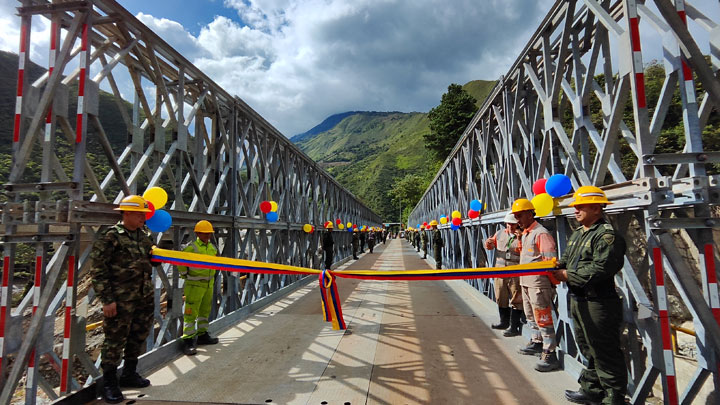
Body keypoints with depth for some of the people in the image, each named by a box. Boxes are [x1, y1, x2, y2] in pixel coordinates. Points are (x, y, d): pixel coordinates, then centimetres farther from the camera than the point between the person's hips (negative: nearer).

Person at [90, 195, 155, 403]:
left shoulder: (144, 235, 9)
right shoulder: (111, 237, -12)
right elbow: (98, 270, -12)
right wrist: (107, 300, -14)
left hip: (144, 298, 7)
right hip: (120, 300, -7)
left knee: (138, 337, 17)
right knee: (115, 341, 3)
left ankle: (129, 374, 35)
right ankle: (109, 383, 20)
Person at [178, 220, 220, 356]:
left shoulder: (212, 247, 10)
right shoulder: (191, 247, -12)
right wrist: (184, 275, -6)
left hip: (209, 284, 7)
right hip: (194, 285, -7)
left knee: (205, 310, 17)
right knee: (191, 313, -6)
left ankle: (202, 335, 31)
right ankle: (188, 340, 1)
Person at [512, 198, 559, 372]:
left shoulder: (541, 233, -17)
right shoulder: (524, 233, 14)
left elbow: (550, 261, -22)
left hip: (538, 283, -10)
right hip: (526, 281, 10)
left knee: (543, 318, -5)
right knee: (530, 316, 22)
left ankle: (550, 354, 3)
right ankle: (537, 343, 38)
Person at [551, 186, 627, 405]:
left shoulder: (607, 235, -15)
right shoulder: (577, 234, 14)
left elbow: (600, 269, -25)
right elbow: (566, 259, 18)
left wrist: (568, 276, -19)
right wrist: (556, 268, -3)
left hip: (598, 304, -9)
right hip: (578, 300, 9)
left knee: (604, 353, 2)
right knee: (588, 349, 20)